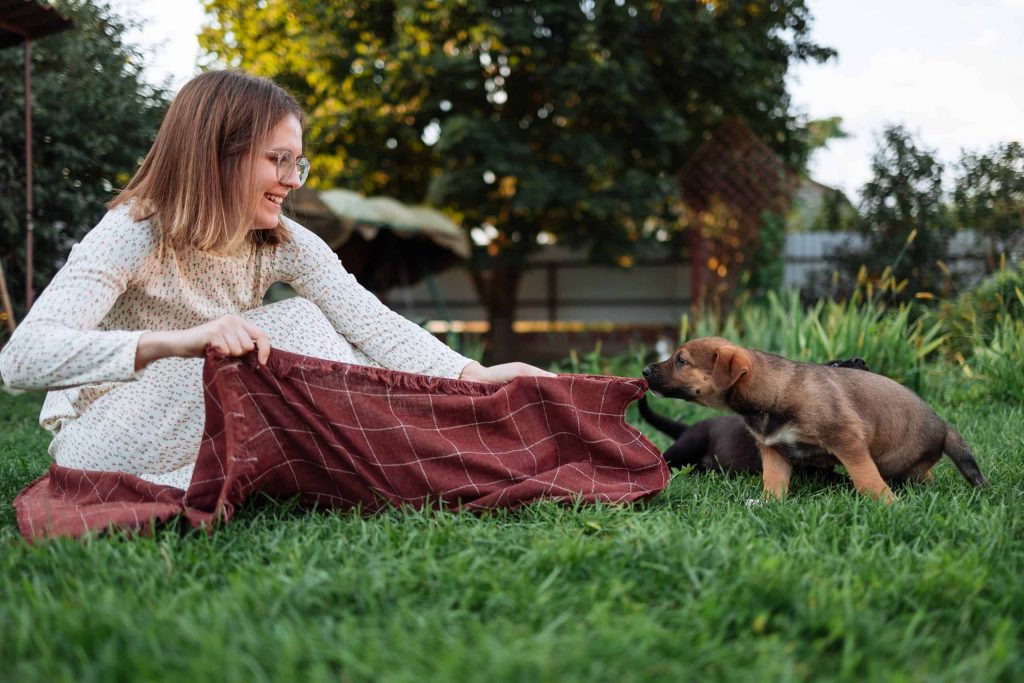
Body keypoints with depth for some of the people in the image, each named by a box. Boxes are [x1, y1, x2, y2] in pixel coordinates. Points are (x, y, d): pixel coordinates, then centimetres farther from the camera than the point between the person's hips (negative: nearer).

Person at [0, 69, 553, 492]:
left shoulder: (285, 245, -3)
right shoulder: (133, 235, -20)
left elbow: (370, 322, -15)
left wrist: (475, 375, -32)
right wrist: (178, 340, -48)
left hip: (209, 436, 6)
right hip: (100, 446, -6)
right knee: (292, 324, -23)